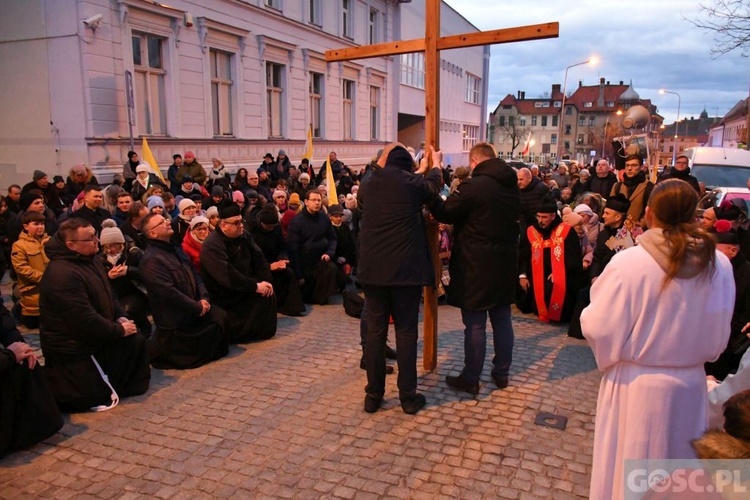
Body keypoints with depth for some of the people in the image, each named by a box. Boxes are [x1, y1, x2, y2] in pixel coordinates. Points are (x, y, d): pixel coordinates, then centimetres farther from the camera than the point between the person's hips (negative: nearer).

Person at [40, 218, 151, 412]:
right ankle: (50, 385, 12)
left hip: (91, 336, 10)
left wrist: (121, 317, -2)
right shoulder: (62, 275, -29)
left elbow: (108, 294, 15)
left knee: (136, 340, 3)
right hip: (73, 348, -9)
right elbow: (85, 320, -29)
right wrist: (119, 330, -17)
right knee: (97, 397, -4)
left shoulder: (88, 259, 4)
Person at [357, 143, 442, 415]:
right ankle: (408, 397, 15)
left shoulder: (369, 185, 5)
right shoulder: (414, 184, -3)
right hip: (406, 269, -2)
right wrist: (435, 164, 43)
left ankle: (373, 395, 17)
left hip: (373, 269, 3)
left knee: (375, 331, 9)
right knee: (406, 332, 6)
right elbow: (433, 184, 19)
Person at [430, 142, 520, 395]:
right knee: (502, 318, 16)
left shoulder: (473, 186, -17)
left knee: (475, 323, 1)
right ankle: (502, 373, 27)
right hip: (506, 262, 7)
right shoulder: (512, 186, 7)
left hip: (476, 265, -7)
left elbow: (445, 214, -10)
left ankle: (470, 379, 12)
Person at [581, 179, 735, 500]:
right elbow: (719, 336, 2)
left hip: (635, 386, -3)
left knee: (629, 471, 16)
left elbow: (599, 328, -19)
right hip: (689, 385, 4)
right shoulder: (719, 265, -9)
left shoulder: (629, 262, -23)